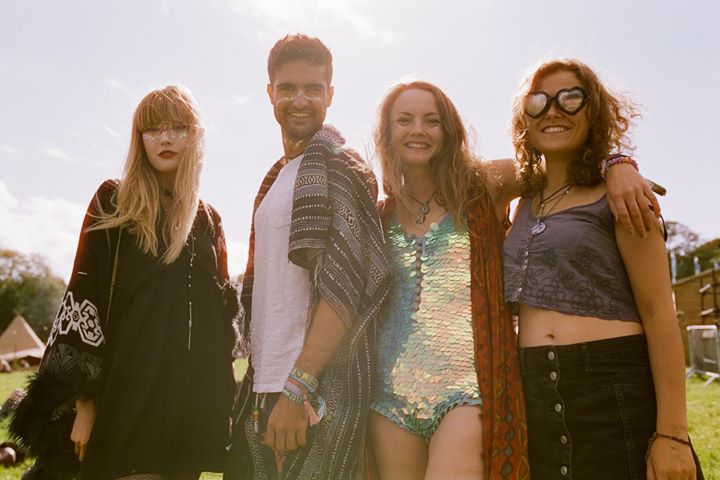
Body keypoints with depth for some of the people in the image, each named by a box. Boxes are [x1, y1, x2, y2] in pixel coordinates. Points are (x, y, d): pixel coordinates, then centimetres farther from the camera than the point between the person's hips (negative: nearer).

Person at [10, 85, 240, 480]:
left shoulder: (208, 220, 12)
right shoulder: (112, 202, 1)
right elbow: (82, 298, -4)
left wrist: (222, 402, 9)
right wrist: (84, 400, -10)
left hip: (193, 399, 4)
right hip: (127, 392, -3)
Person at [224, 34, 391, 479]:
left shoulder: (335, 163, -8)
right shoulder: (278, 176, 18)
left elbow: (347, 284, -19)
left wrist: (298, 387, -22)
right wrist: (262, 386, 16)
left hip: (316, 393, -8)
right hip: (264, 389, 8)